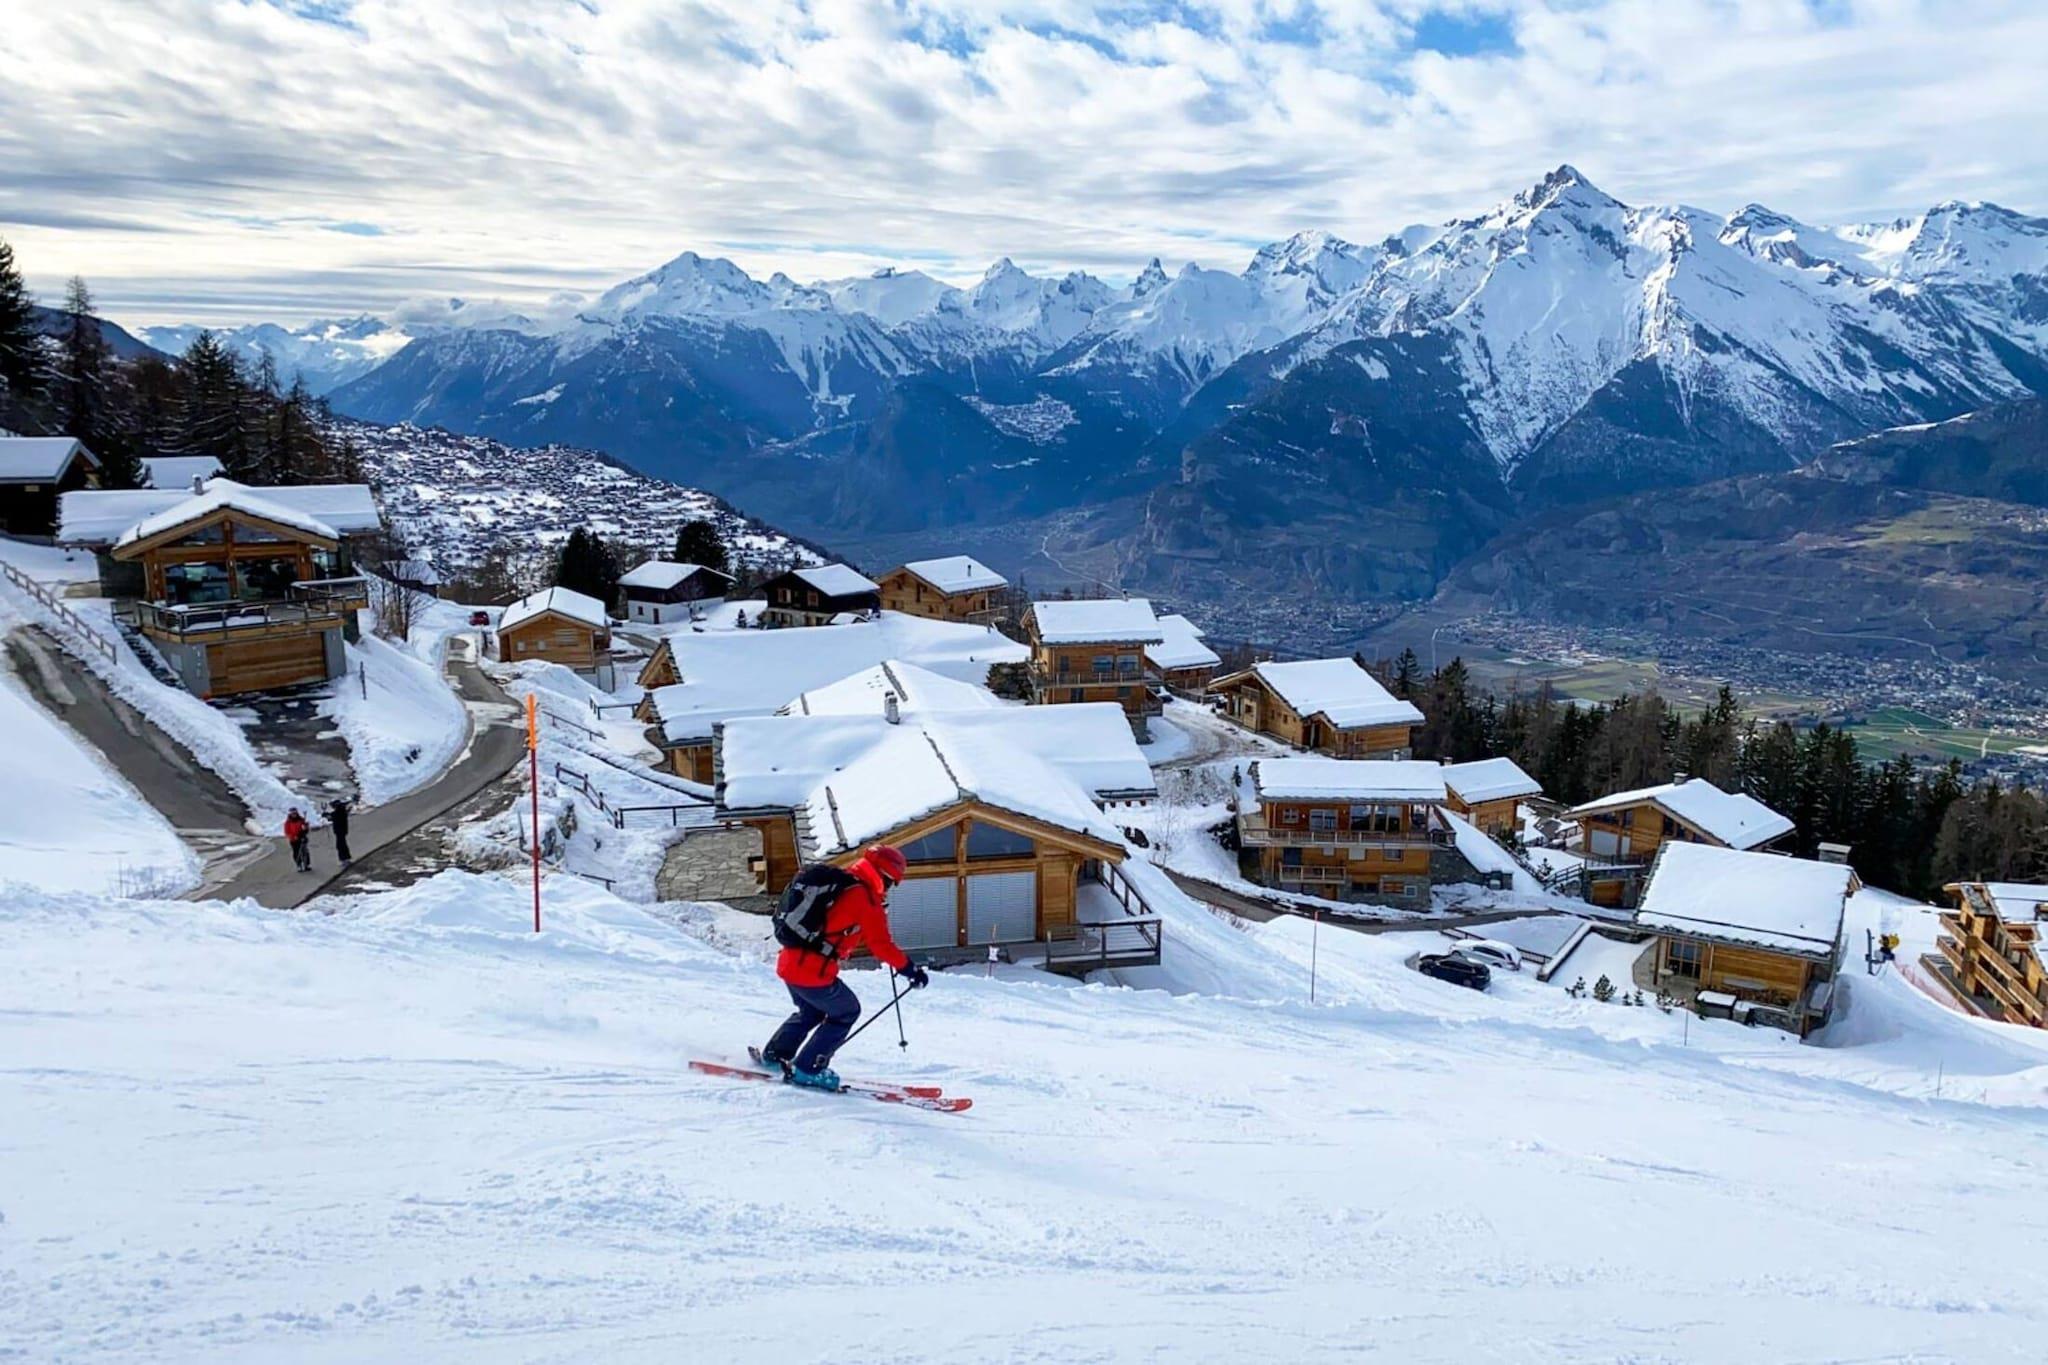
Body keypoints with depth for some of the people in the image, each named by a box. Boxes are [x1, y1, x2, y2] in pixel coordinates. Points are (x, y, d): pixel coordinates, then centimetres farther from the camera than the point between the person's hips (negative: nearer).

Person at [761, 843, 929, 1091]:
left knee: (811, 1010, 30)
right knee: (847, 1012, 12)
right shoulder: (866, 896, -10)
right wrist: (908, 968, -2)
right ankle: (807, 1068, 11)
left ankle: (774, 1054, 32)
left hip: (788, 962, 8)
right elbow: (880, 944, -10)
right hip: (813, 972, -8)